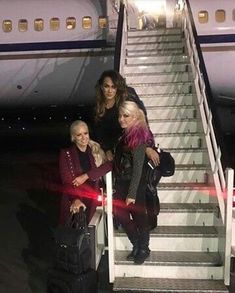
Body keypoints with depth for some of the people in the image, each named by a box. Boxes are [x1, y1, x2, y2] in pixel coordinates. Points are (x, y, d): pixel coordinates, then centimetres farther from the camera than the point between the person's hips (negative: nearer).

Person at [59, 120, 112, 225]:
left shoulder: (96, 150, 7)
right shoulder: (66, 153, -3)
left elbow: (108, 165, -9)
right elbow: (67, 180, -9)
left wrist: (86, 176, -18)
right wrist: (75, 199, -25)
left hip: (92, 202, 2)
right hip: (73, 202, -2)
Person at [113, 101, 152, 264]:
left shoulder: (138, 137, -17)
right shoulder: (125, 135, 8)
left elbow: (138, 167, -20)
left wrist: (132, 194, -21)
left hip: (135, 186, -8)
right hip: (121, 184, 8)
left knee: (139, 217, 7)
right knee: (121, 215, 11)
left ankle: (144, 250, 27)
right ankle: (137, 246, 29)